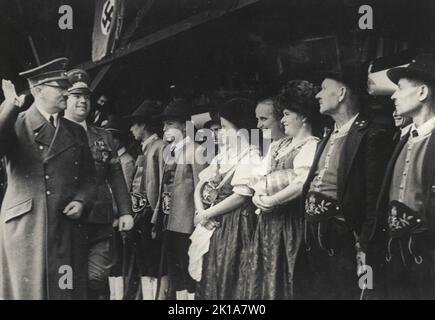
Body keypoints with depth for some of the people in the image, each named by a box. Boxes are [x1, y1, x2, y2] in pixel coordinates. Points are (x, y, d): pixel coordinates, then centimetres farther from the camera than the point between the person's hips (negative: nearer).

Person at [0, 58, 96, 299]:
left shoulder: (76, 131, 16)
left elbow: (89, 176, 18)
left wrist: (82, 201, 0)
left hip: (68, 232, 4)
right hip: (25, 230, -4)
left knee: (67, 291, 5)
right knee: (28, 291, 0)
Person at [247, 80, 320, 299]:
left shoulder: (311, 145, -10)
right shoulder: (280, 145, 17)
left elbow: (301, 184, -20)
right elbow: (264, 176, 16)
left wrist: (271, 201, -15)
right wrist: (258, 195, -3)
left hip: (290, 221, -8)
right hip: (268, 219, 8)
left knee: (282, 275, -2)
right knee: (265, 273, 10)